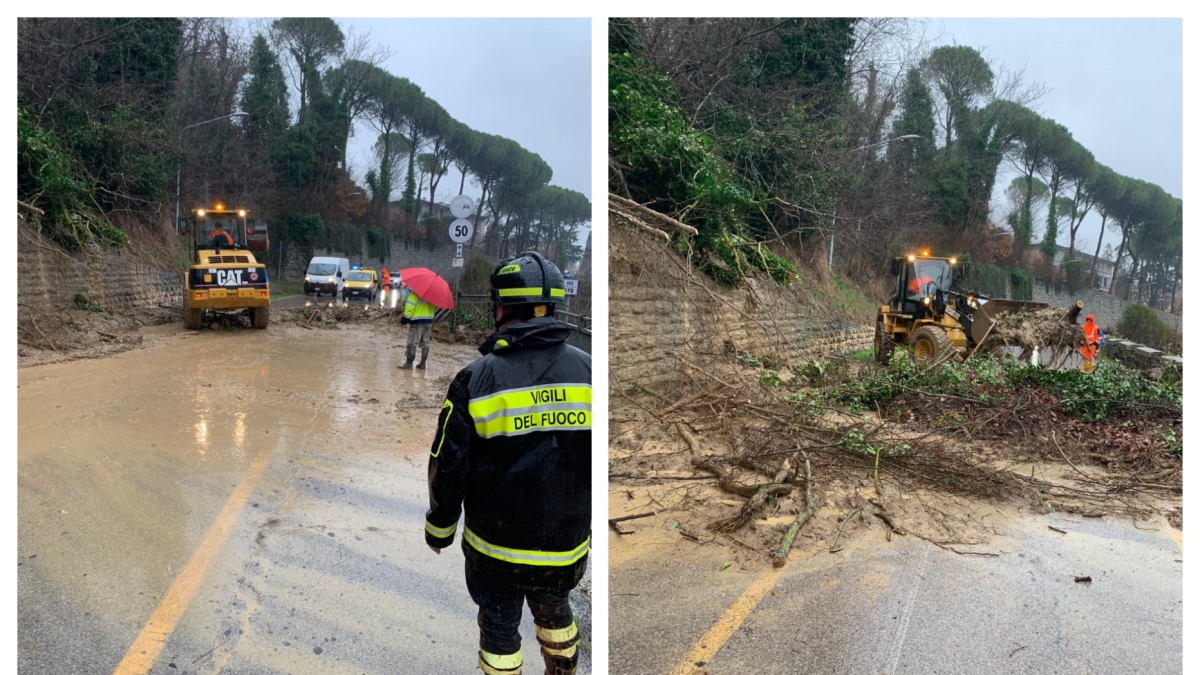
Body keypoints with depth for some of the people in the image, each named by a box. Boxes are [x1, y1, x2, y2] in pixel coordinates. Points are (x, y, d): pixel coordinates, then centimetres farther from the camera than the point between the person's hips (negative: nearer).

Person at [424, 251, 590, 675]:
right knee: (554, 610, 27)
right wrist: (593, 523, 14)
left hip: (496, 545, -3)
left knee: (499, 624, 18)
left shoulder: (477, 379, -17)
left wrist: (439, 529, 6)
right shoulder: (587, 372, -9)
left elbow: (449, 467, -10)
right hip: (567, 543, 3)